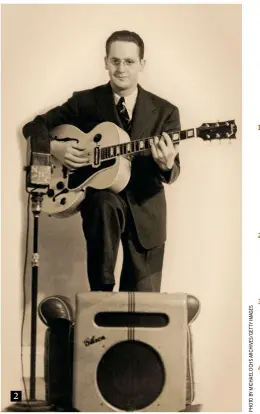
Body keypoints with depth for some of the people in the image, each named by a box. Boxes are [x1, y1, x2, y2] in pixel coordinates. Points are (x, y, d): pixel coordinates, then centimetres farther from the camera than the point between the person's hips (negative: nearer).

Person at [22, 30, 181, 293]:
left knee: (142, 299, 1)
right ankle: (101, 292, -26)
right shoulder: (84, 101, -1)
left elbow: (171, 174, -8)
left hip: (145, 210, 1)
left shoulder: (164, 112, -3)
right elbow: (33, 127, 4)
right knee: (105, 202, -38)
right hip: (100, 199, -1)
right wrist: (54, 148, -16)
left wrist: (166, 164, -32)